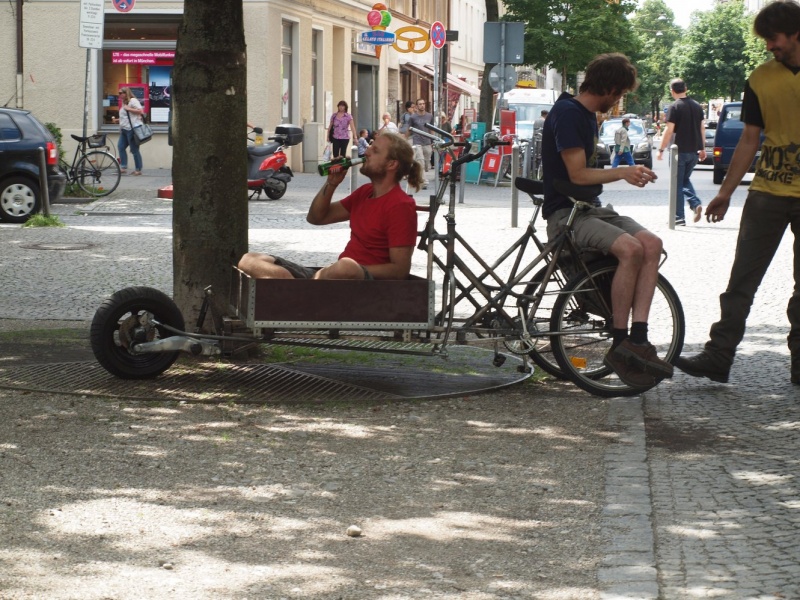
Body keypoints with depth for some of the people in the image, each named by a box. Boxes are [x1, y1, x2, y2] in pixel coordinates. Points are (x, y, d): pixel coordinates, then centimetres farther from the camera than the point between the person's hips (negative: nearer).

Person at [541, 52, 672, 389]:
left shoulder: (588, 116, 18)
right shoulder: (567, 113, -13)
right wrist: (623, 173, -11)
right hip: (566, 215, -9)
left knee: (652, 244, -16)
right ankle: (620, 344, -22)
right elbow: (577, 174, -17)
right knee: (630, 248, -31)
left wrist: (628, 174, 9)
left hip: (591, 209, 9)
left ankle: (638, 339, -22)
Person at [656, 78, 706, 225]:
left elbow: (669, 130, -14)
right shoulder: (697, 106, 8)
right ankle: (696, 204, -2)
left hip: (680, 151, -6)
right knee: (685, 180, 20)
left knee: (677, 184, 2)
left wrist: (661, 150, -8)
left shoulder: (675, 107, -11)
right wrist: (702, 148, 20)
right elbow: (702, 128, 12)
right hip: (694, 151, 6)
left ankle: (679, 217, 2)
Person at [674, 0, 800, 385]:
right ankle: (718, 357, 0)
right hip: (767, 192, 2)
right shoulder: (761, 79, 6)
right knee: (741, 281, -1)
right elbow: (750, 140, 10)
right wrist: (726, 192, 7)